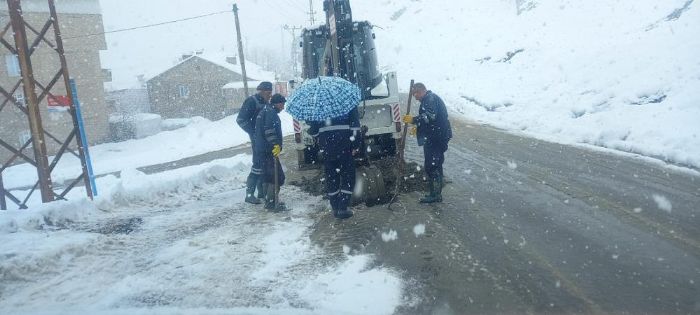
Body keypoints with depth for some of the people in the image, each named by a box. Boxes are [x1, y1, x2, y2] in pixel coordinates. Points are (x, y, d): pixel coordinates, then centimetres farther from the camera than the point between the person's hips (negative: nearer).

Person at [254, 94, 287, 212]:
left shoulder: (264, 111, 21)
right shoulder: (271, 112, -11)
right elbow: (269, 131, -24)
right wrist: (275, 145, -25)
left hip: (261, 150, 11)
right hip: (269, 150, -11)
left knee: (267, 175, 17)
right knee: (277, 176, -8)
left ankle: (269, 201, 25)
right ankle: (271, 203, -7)